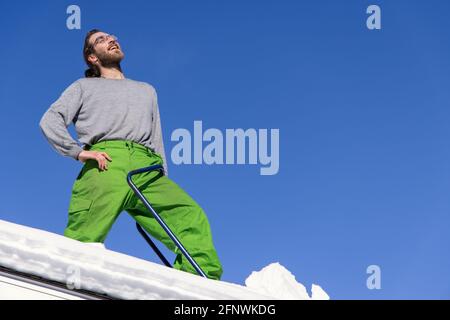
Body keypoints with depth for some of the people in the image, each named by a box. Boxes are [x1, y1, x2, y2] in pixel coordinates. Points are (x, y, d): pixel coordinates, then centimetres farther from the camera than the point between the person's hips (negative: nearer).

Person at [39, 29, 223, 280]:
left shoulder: (147, 90, 38)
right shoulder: (84, 86, 28)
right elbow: (50, 120, 13)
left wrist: (164, 188, 16)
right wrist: (79, 152, -5)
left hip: (147, 168, 3)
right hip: (107, 165, -3)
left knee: (191, 216, -22)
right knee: (82, 238, -23)